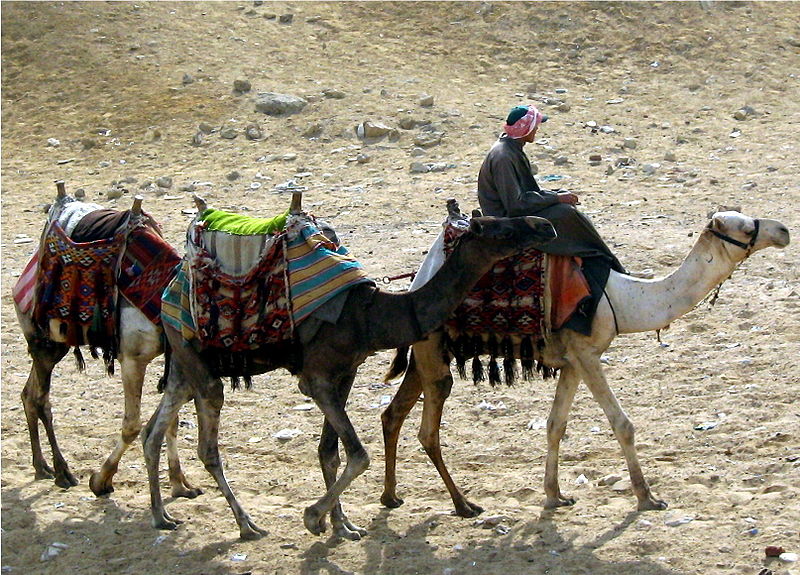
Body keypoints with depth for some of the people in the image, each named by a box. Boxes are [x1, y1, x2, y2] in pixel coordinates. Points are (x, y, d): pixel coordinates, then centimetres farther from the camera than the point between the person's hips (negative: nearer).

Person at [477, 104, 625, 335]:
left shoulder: (512, 151, 12)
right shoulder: (502, 157, -20)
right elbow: (516, 203, -24)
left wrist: (558, 195, 5)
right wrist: (556, 198, -16)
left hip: (515, 216, 11)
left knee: (569, 211, 3)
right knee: (566, 215, -19)